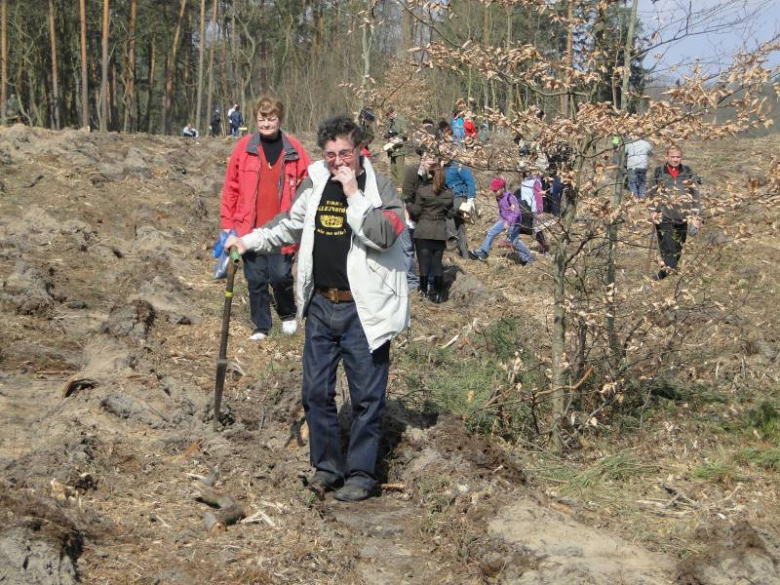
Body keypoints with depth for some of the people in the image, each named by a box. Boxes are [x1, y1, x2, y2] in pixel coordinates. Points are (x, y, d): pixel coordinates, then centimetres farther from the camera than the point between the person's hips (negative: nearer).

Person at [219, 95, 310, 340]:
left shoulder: (293, 150, 1)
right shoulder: (244, 147, 3)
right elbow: (231, 188, 6)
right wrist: (227, 223, 3)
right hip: (250, 229, 2)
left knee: (280, 276, -6)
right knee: (255, 279, 6)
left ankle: (288, 314, 23)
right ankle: (261, 326, 22)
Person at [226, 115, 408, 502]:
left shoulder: (380, 188, -6)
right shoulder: (315, 183, 8)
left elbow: (383, 236, -23)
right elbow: (292, 228, 24)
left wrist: (353, 194, -21)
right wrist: (249, 241, 18)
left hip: (363, 308, -5)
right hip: (321, 306, 5)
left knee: (366, 395, 1)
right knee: (316, 391, 10)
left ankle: (361, 472, 11)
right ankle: (326, 464, 24)